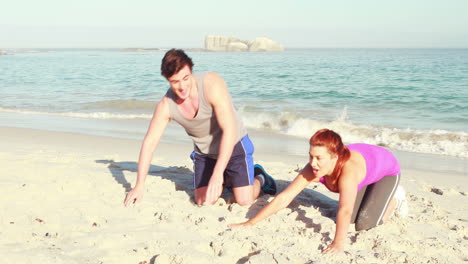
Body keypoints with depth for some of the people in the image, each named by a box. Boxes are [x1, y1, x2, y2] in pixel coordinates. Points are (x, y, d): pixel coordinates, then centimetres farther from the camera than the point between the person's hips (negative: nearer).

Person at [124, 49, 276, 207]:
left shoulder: (212, 84, -30)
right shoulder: (166, 105, -18)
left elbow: (230, 130, -34)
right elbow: (149, 142, -10)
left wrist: (217, 173, -40)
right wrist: (139, 186, -11)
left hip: (234, 145, -4)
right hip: (204, 153, 4)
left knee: (245, 201, -11)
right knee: (203, 202, -5)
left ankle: (259, 179, 24)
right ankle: (226, 181, 26)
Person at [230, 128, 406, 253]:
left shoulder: (348, 170, -47)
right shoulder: (313, 170, -30)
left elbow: (345, 210, -55)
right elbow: (283, 198, -31)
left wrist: (338, 244, -61)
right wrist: (250, 223, -33)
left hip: (386, 170, -5)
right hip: (364, 177, 5)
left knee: (365, 224, -13)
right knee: (349, 219, 1)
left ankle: (391, 199, 16)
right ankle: (377, 195, 27)